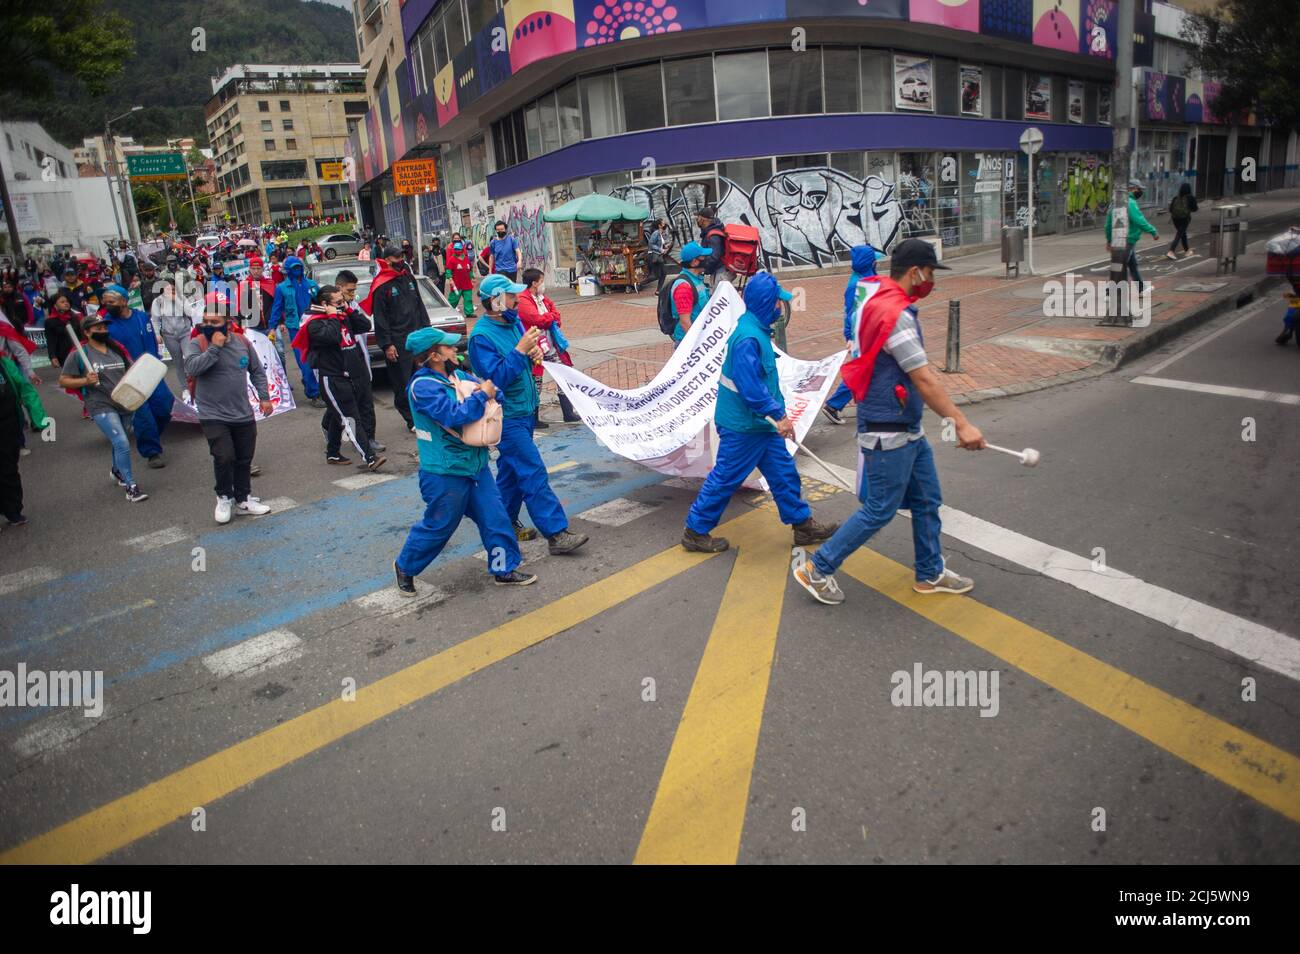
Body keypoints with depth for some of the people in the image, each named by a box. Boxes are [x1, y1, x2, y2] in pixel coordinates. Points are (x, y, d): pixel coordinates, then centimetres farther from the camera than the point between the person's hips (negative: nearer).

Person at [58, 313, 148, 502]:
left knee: (118, 442, 23)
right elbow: (63, 381, -3)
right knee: (122, 444, -17)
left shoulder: (117, 349, 8)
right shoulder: (79, 355, -6)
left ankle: (117, 470, 50)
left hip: (125, 403, 6)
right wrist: (85, 381, -20)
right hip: (101, 407, -6)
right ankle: (130, 487, -8)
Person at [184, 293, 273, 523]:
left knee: (244, 459, 12)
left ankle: (243, 499, 30)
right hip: (213, 416, -4)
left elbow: (257, 371, 13)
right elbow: (191, 368, -27)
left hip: (243, 414, 4)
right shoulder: (197, 342, -9)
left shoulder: (241, 341, 1)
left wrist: (264, 397, 7)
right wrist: (214, 347, -26)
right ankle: (224, 497, 10)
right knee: (224, 457, -15)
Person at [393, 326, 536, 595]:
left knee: (495, 517, 9)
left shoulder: (456, 375, 6)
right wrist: (482, 395, -18)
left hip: (476, 465, 8)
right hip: (445, 474, -8)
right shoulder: (423, 386, -19)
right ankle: (405, 567, 31)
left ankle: (504, 569, 23)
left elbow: (492, 389, 10)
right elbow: (454, 415, -29)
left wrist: (491, 389, -13)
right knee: (438, 527, 8)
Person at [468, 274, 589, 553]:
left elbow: (524, 359, 20)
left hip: (525, 409, 9)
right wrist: (521, 350, -28)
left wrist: (535, 352, -3)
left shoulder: (514, 322, 6)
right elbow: (496, 378, -25)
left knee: (511, 468, 17)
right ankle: (556, 534, -10)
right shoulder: (481, 336, -19)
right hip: (507, 417, -8)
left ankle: (506, 521, 30)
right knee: (533, 472, -10)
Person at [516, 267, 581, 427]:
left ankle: (568, 413, 21)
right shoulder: (523, 300, -16)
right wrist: (552, 317, -5)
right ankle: (534, 419, 12)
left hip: (551, 345, 9)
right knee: (536, 383, 0)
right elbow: (539, 319, -23)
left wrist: (548, 318, -8)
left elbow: (555, 310, 13)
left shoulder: (541, 297, 13)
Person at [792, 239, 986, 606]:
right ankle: (817, 569, 11)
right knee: (880, 510, 0)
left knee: (927, 500, 17)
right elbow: (924, 380, -25)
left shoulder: (879, 298, 8)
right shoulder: (896, 315, -23)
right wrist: (961, 423, -23)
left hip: (908, 429, 10)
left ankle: (930, 574, 32)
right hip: (888, 432, -10)